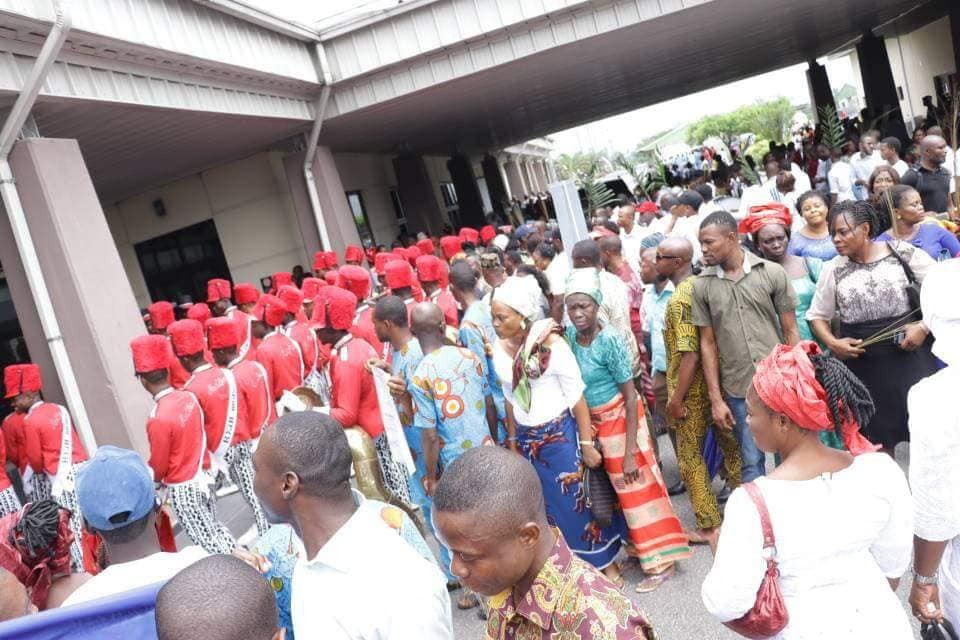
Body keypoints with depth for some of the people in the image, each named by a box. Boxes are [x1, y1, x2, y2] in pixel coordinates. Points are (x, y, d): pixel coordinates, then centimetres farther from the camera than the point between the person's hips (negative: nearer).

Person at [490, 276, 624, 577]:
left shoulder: (550, 343, -18)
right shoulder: (499, 346, -3)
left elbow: (576, 396, -15)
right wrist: (512, 439, 14)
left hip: (560, 435, -5)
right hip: (527, 439, 5)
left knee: (578, 500, 7)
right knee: (550, 505, 15)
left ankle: (605, 561, 27)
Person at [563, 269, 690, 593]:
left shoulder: (610, 340, -23)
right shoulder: (569, 335, -6)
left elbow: (630, 396, -20)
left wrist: (630, 450, -20)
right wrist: (585, 439, 0)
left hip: (620, 418, -6)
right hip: (594, 421, 6)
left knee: (638, 486, 3)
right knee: (624, 488, 18)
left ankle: (662, 559, 16)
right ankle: (643, 547, 35)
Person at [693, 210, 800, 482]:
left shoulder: (773, 273, -3)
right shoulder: (701, 285, -1)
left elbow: (790, 332, 1)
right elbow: (708, 343, 3)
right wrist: (716, 399, 1)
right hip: (738, 390, 0)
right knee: (752, 463, 8)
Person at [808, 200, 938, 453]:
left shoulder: (903, 253, -4)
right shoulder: (833, 269, 1)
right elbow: (817, 315, 10)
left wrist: (924, 326, -11)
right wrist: (832, 343, -7)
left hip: (909, 354, -1)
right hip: (863, 363, 1)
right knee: (877, 440, 9)